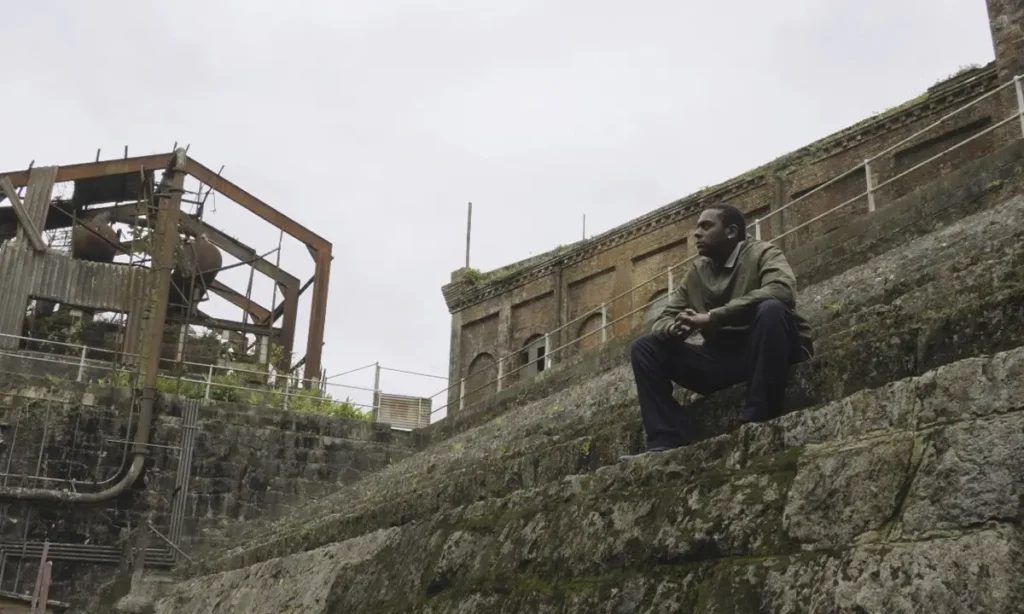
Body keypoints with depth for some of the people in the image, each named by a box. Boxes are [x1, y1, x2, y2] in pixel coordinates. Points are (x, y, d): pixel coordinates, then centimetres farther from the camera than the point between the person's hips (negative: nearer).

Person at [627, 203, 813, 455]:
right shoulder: (696, 272, 12)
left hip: (771, 354, -5)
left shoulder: (762, 253, -4)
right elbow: (663, 320, 10)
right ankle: (667, 441, -18)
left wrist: (712, 317, -28)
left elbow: (782, 290, -26)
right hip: (724, 359, 5)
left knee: (771, 309, -35)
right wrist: (676, 327, -17)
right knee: (644, 347, -5)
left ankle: (756, 420, -31)